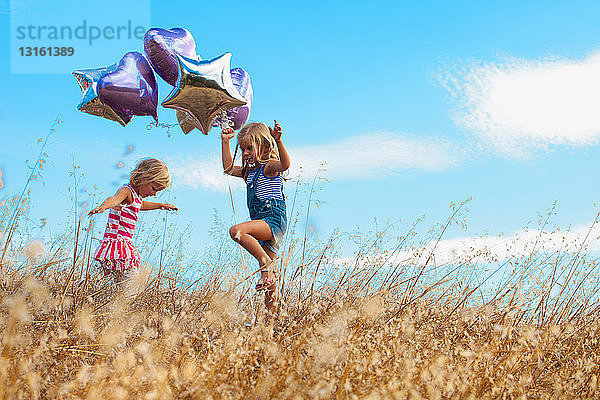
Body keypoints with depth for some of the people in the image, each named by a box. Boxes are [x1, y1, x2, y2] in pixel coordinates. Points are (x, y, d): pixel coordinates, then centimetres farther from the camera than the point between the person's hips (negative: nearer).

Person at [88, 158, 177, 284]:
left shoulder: (136, 197, 20)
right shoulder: (126, 191, -10)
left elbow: (141, 205, 45)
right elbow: (115, 199, -33)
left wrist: (161, 205, 56)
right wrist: (102, 207, -54)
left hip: (124, 245, 10)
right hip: (116, 242, -10)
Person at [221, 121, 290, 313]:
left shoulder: (270, 166, -5)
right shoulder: (250, 171, 21)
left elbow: (285, 164, -26)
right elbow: (229, 168, 29)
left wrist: (278, 140, -40)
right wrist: (225, 142, 24)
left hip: (274, 220, -9)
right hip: (263, 224, 9)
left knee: (237, 231, -31)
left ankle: (266, 263, -24)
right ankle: (270, 312, 11)